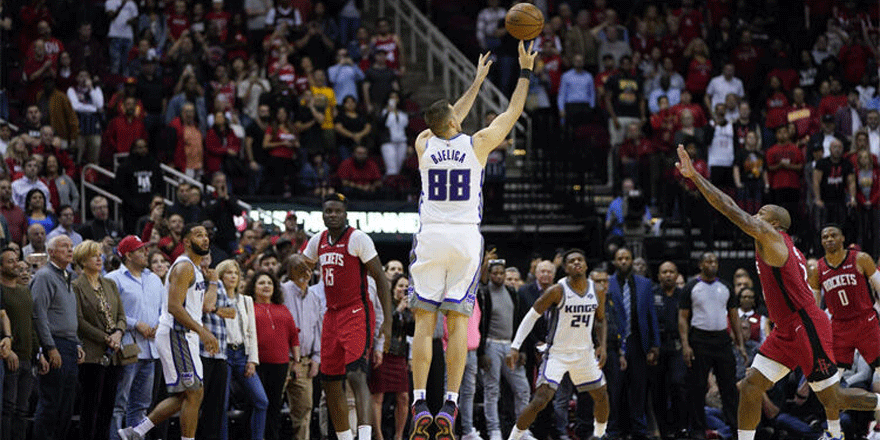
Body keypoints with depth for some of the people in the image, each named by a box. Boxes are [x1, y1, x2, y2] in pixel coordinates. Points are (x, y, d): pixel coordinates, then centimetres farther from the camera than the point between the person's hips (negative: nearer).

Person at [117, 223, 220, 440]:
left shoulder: (195, 269, 19)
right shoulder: (184, 267, -13)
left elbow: (205, 305, 25)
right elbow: (174, 306, -23)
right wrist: (202, 331, -26)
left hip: (185, 337, 10)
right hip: (176, 335, -10)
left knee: (182, 396, 11)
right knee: (194, 394, -10)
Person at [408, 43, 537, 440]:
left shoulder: (424, 144, 6)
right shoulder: (477, 143, 0)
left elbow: (446, 123, 26)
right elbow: (512, 114, 14)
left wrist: (477, 82, 37)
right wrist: (525, 73, 25)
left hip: (431, 238, 1)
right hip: (465, 238, -1)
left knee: (424, 321, 0)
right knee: (457, 321, 0)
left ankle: (420, 405, -9)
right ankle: (449, 405, -8)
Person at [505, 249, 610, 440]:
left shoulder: (597, 292, -1)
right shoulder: (557, 291, -16)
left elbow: (600, 320, 16)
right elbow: (531, 317, -10)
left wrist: (602, 345, 0)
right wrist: (515, 347, -16)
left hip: (585, 353, 5)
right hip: (558, 353, -5)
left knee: (602, 397, 12)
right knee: (540, 400, -17)